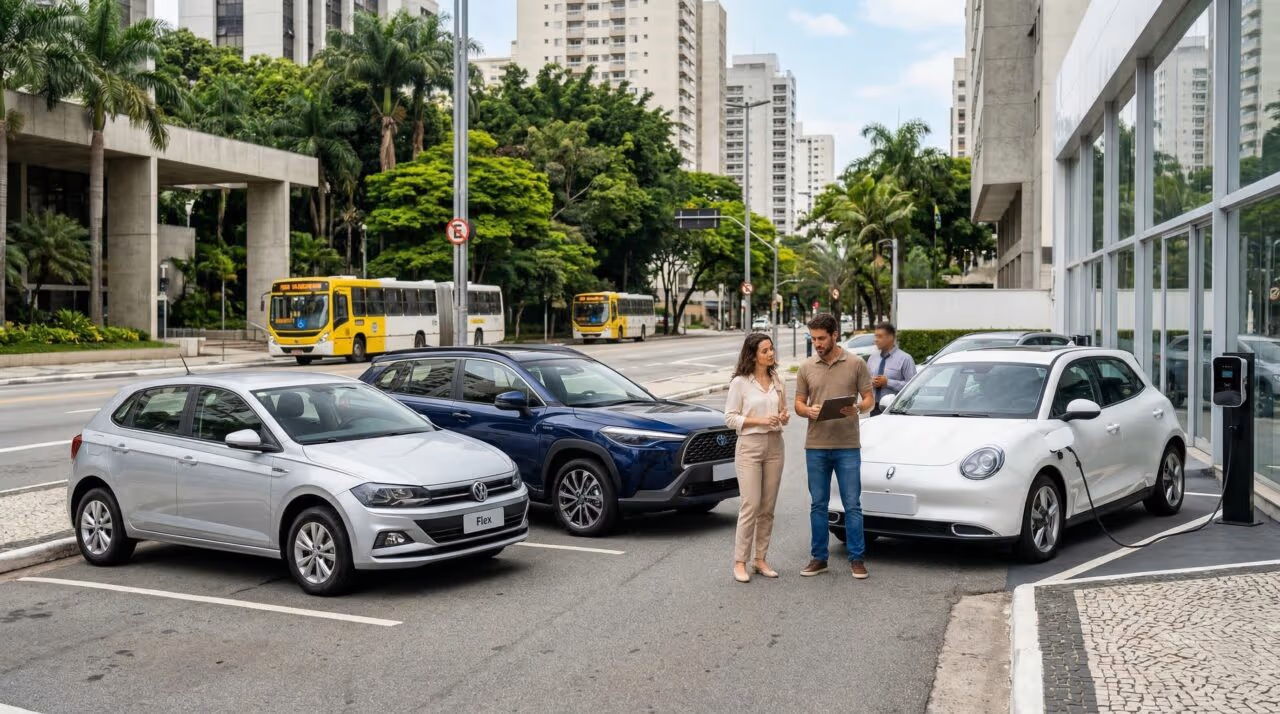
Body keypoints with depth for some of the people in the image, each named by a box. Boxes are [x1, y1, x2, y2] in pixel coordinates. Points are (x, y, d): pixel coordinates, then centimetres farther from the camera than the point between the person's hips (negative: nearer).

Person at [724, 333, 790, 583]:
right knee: (750, 506, -9)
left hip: (774, 446, 5)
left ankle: (760, 559, 16)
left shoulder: (777, 381, 10)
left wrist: (784, 417, -3)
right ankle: (740, 562, -2)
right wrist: (760, 421, -16)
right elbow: (730, 418, -6)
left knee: (767, 508, 7)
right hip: (749, 447, -5)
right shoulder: (740, 382, -5)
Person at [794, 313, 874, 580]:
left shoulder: (856, 364, 0)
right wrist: (809, 411, -13)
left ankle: (856, 559, 10)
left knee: (852, 505, 1)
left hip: (848, 447, -2)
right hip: (816, 446, 2)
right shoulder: (807, 368, 6)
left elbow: (868, 398, 3)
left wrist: (857, 408, -19)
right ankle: (818, 558, 17)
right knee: (818, 505, 9)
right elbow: (798, 403, 9)